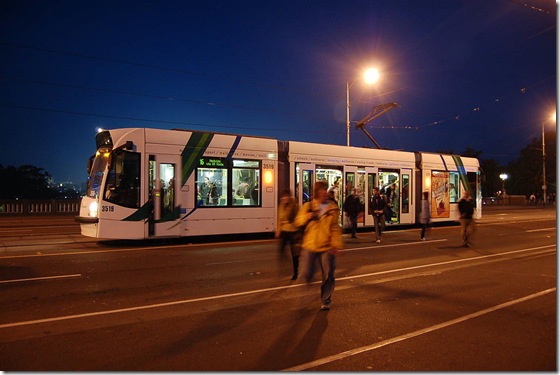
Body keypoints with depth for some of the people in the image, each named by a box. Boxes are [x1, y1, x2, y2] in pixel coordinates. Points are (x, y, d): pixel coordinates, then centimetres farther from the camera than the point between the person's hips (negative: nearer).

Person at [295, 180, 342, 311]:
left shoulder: (333, 208, -1)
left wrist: (336, 245, -10)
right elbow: (298, 222, 8)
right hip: (310, 245, 1)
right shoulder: (308, 206, 3)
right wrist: (307, 217, -12)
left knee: (328, 276, 5)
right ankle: (308, 277, 38)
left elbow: (335, 228, -2)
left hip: (327, 247, 0)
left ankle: (326, 301, 22)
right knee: (308, 273, 3)